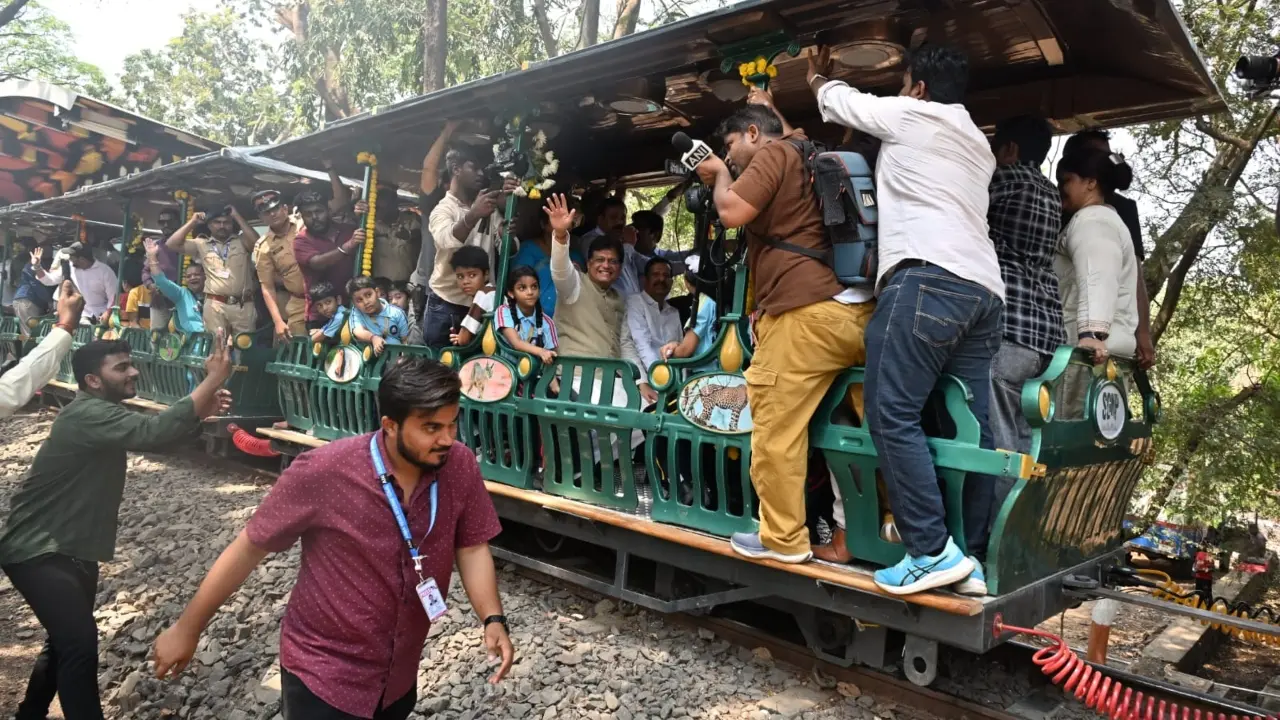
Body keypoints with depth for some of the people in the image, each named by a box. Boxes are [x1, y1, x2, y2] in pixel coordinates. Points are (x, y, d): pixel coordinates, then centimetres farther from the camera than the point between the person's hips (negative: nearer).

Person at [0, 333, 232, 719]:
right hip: (38, 549, -10)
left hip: (71, 545, 10)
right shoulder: (87, 415, -26)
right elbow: (155, 432, -40)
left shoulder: (103, 412, 8)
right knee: (79, 640, -19)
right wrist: (213, 379, -40)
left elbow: (153, 435, 7)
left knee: (67, 638, 22)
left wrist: (201, 410, -12)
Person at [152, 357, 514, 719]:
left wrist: (493, 620, -18)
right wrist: (187, 628, -5)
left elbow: (472, 549, -5)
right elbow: (249, 547, -14)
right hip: (323, 673, -5)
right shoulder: (324, 472, -26)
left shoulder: (460, 466, -16)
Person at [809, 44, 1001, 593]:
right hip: (984, 289, 9)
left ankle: (932, 551, -16)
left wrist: (818, 78, 48)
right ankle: (974, 558, 3)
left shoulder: (909, 115, 11)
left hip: (929, 277, -8)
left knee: (892, 414, -11)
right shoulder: (979, 146, 33)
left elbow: (841, 102, 26)